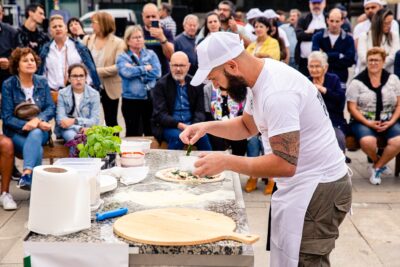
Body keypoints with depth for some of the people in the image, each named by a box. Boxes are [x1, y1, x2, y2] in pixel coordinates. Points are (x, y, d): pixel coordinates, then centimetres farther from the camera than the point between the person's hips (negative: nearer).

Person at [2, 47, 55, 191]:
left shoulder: (42, 82, 7)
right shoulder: (8, 85, -3)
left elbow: (51, 108, 0)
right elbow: (7, 117, -7)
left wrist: (37, 120, -20)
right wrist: (26, 125, -21)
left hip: (40, 131, 1)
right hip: (16, 133, -1)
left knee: (35, 134, -35)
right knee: (37, 150, -32)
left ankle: (26, 175, -51)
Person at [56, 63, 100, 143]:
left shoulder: (94, 94, 0)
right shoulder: (62, 94, 0)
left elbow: (95, 120, -6)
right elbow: (61, 120, -9)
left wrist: (75, 121, -21)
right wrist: (79, 128, -24)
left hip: (87, 129, 1)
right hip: (68, 129, 0)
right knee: (72, 136, -34)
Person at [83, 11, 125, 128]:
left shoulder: (118, 43, -7)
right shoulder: (87, 40, 5)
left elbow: (118, 66, -16)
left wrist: (97, 71, -21)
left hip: (109, 88, -3)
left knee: (111, 121, 8)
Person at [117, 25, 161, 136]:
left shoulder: (151, 54, 10)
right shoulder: (122, 57, 5)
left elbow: (157, 72, -5)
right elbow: (126, 72, -15)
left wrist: (135, 70, -8)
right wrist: (146, 68, -5)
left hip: (151, 99, 2)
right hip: (131, 100, -2)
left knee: (151, 133, 7)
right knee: (134, 135, 2)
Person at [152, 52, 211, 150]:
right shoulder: (161, 85, 0)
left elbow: (200, 111, 7)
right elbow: (159, 114, -6)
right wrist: (179, 125, -22)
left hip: (191, 125, 2)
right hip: (169, 126, -2)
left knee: (203, 136, -28)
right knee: (178, 137, -34)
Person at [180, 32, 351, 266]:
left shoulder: (277, 93, -25)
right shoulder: (263, 77, 6)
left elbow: (284, 164, -28)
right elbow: (248, 126, 21)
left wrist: (226, 162, -21)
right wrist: (207, 127, 4)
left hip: (317, 188, -10)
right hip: (304, 184, 10)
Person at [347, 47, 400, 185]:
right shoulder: (357, 82, -1)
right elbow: (352, 108, -4)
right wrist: (368, 123, -15)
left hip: (388, 121, 3)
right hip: (363, 121, -2)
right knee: (367, 141, -34)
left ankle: (377, 168, -2)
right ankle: (379, 162, 3)